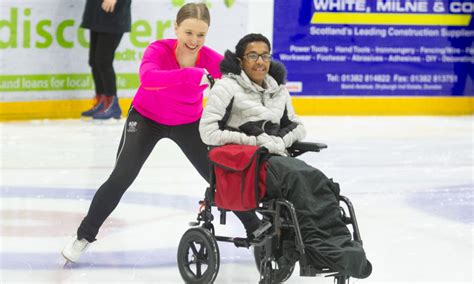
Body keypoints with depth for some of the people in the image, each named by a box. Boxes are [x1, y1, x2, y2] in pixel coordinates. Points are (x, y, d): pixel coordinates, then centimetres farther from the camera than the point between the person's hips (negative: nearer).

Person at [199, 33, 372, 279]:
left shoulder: (277, 90, 19)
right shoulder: (227, 86, 1)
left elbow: (296, 127, 27)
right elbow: (208, 132, -8)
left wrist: (281, 141, 2)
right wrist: (256, 141, -12)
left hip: (275, 159, 6)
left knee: (317, 181, -28)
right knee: (298, 177, -35)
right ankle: (325, 248, -41)